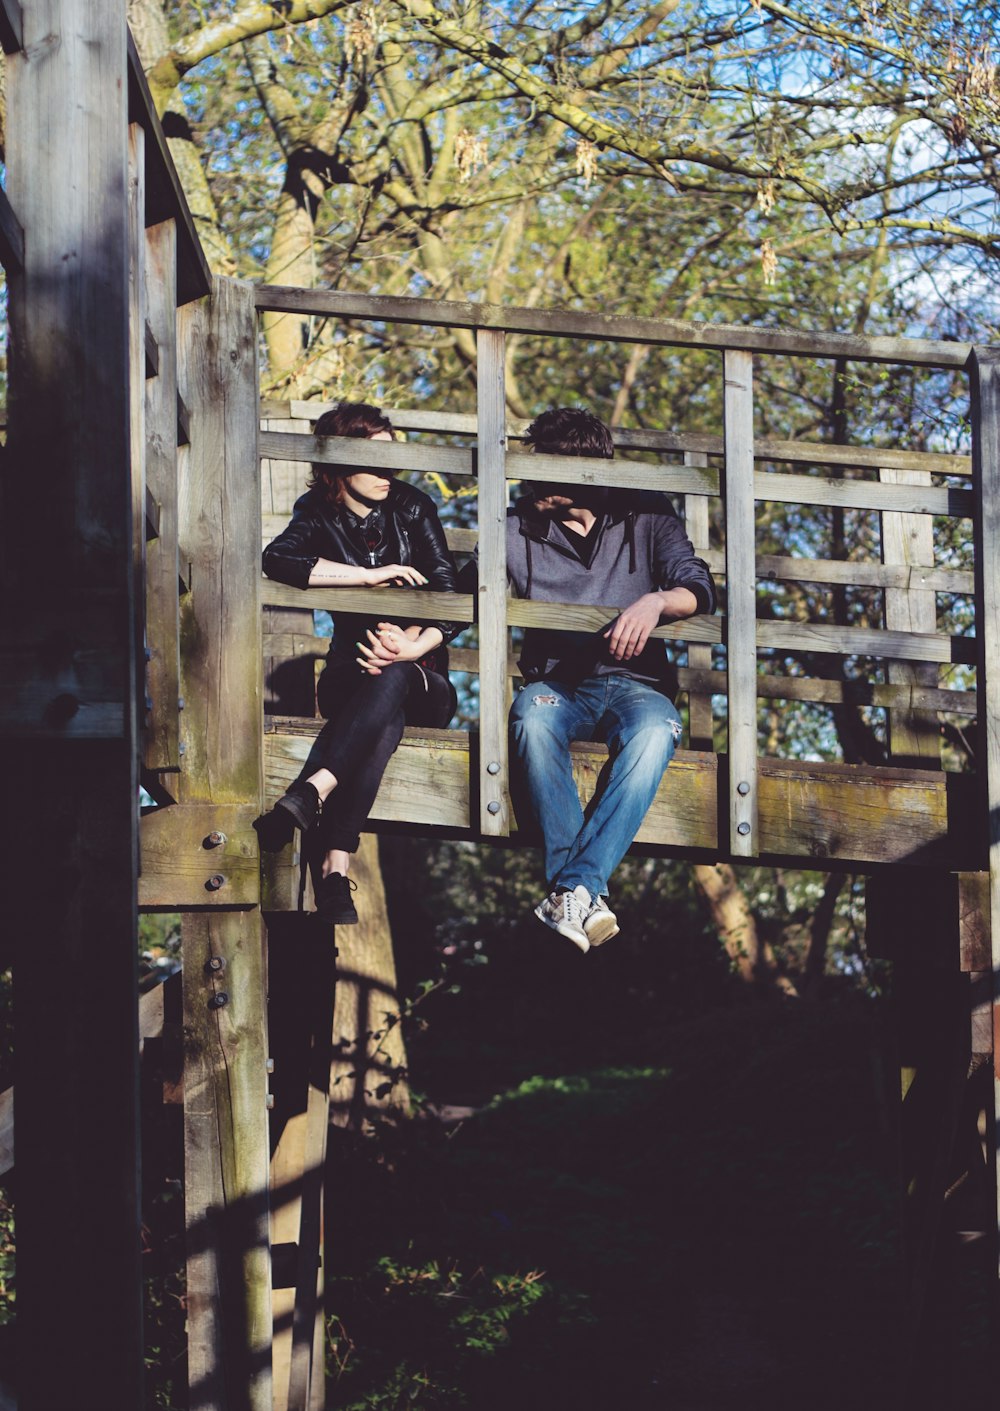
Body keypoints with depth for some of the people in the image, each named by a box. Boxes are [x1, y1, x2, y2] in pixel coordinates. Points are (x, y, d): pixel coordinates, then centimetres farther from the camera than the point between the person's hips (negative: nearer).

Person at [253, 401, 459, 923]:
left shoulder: (413, 508, 6)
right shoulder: (320, 517, 4)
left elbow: (452, 599, -2)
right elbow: (276, 559, -20)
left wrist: (413, 647, -22)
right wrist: (370, 574, -21)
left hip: (422, 678, 1)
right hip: (350, 674, 0)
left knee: (392, 678, -38)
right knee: (384, 721, -37)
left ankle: (308, 795, -58)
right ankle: (334, 871, -56)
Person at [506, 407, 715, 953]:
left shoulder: (646, 517, 7)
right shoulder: (520, 527, 10)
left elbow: (698, 590, -3)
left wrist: (655, 602, -27)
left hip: (632, 682, -1)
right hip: (556, 681, 1)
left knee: (656, 730, -38)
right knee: (532, 717, -37)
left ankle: (572, 888, -45)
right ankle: (587, 894, -43)